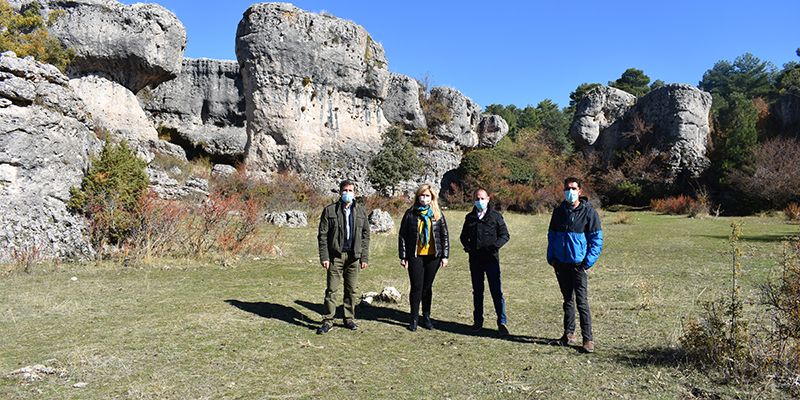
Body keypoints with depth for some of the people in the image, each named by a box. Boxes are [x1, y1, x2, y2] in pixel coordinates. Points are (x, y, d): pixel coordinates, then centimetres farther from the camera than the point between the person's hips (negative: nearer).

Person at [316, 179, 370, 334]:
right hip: (335, 255, -2)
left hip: (353, 256, 3)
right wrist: (324, 256, -8)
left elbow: (365, 235, 9)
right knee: (331, 289, 1)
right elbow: (322, 235, -2)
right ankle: (328, 321, 9)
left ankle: (349, 319, 22)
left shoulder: (360, 210, 7)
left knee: (351, 290, 9)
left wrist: (364, 257, 3)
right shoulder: (330, 210, -1)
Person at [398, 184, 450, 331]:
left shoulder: (437, 214, 5)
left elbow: (444, 236, 7)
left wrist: (445, 256, 1)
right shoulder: (410, 213, 1)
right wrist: (403, 256, -2)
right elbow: (402, 235, 2)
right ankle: (414, 318, 11)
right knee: (417, 287, -1)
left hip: (432, 256, 1)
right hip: (415, 256, -1)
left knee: (427, 286, 10)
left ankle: (426, 317, 22)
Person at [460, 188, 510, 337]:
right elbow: (464, 236, 19)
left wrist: (495, 245, -16)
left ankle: (502, 323, -2)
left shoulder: (495, 216, 1)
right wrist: (467, 245, -2)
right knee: (477, 291, 12)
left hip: (491, 259, -4)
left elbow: (505, 235, 2)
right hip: (475, 260, 4)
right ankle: (478, 321, 23)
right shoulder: (470, 217, 11)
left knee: (496, 291, -7)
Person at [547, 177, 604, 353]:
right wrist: (551, 256, 5)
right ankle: (569, 333, 25)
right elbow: (551, 234, 16)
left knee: (582, 302, -5)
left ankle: (588, 339, 1)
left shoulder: (588, 211, -6)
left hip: (578, 264, -5)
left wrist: (589, 261, -13)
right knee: (567, 300, 15)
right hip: (561, 263, 5)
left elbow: (597, 238, -5)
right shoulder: (559, 211, 8)